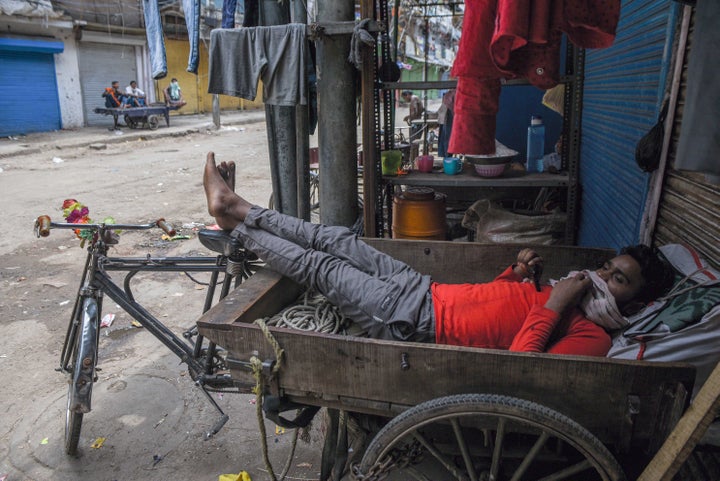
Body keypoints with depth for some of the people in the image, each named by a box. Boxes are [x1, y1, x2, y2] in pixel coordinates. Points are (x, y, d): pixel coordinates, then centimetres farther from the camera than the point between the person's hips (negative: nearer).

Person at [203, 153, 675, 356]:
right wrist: (520, 271, 4)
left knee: (321, 266, -8)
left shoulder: (592, 337, -12)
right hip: (427, 290, 8)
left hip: (417, 323, -8)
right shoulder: (572, 293, 15)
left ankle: (235, 221, 10)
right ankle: (238, 207, 15)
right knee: (338, 239, 3)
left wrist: (552, 307, -26)